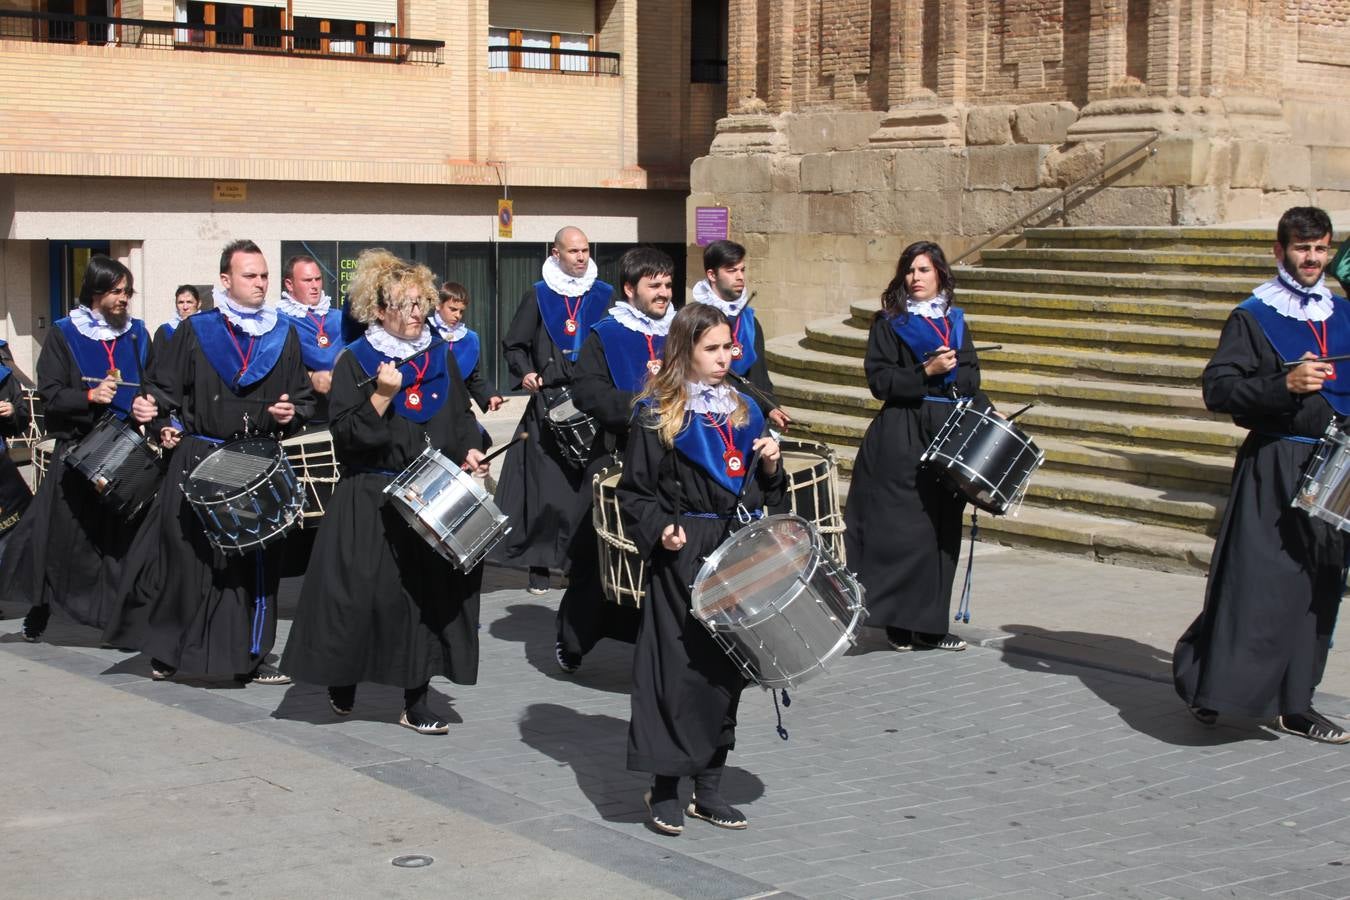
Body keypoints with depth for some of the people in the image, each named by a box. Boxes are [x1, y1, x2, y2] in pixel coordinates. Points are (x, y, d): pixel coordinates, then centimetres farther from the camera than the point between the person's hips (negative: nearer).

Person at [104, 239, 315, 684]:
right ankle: (165, 650, 17)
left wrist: (291, 413, -7)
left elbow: (304, 397, 13)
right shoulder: (195, 331, 2)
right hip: (198, 460, -2)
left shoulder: (283, 336, 8)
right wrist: (165, 425, -8)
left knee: (256, 562, 3)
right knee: (183, 556, 2)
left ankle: (250, 655, 12)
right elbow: (162, 386, 7)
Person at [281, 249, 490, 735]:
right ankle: (343, 680, 23)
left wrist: (469, 452, 0)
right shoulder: (356, 361, -1)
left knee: (430, 590, -1)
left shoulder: (442, 358, 11)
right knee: (363, 592, -2)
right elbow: (345, 433, -8)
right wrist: (381, 396, -20)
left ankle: (416, 699, 5)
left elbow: (462, 418, 18)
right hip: (371, 501, -3)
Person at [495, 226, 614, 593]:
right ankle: (539, 562, 2)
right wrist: (525, 372, -8)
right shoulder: (538, 296, 7)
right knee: (546, 483, -5)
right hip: (548, 402, -1)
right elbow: (514, 345, 10)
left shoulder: (604, 296, 9)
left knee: (589, 481, -3)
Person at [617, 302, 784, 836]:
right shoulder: (658, 415, -3)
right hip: (683, 557, -5)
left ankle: (708, 786, 19)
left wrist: (770, 465, 1)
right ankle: (665, 790, 7)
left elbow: (762, 492, 21)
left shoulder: (742, 411, 13)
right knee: (680, 669, -4)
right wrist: (659, 529, -18)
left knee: (728, 667, 8)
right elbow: (635, 492, -3)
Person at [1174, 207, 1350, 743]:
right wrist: (1284, 385, -23)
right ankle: (1210, 686, 0)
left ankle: (1295, 704, 15)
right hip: (1273, 467, -6)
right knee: (1254, 582, -11)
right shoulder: (1253, 316, -4)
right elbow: (1218, 389, -12)